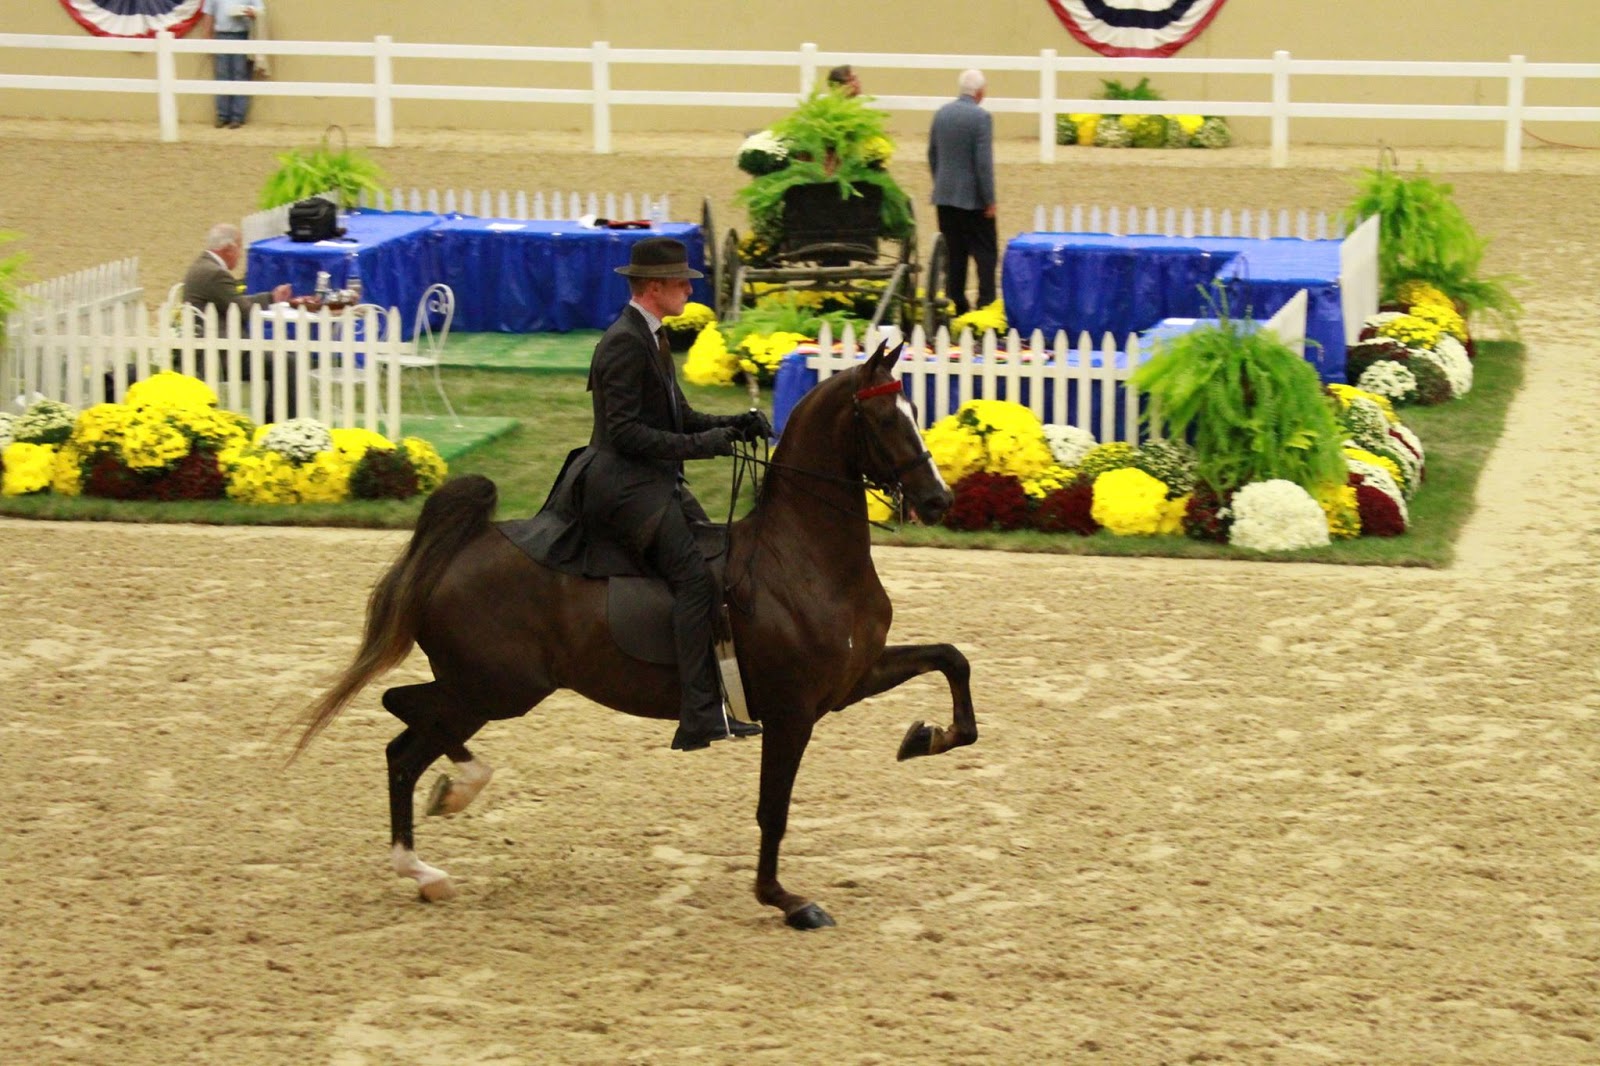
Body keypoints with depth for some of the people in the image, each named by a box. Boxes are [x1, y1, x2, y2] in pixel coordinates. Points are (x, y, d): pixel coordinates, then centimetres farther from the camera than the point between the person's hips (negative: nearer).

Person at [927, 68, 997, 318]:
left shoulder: (941, 114, 6)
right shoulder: (981, 117, -14)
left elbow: (932, 155, 13)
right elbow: (983, 161, -17)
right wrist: (989, 200, -11)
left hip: (944, 196, 6)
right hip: (972, 197, -6)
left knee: (954, 253, 11)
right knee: (985, 253, 0)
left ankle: (957, 305, 12)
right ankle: (986, 304, -7)